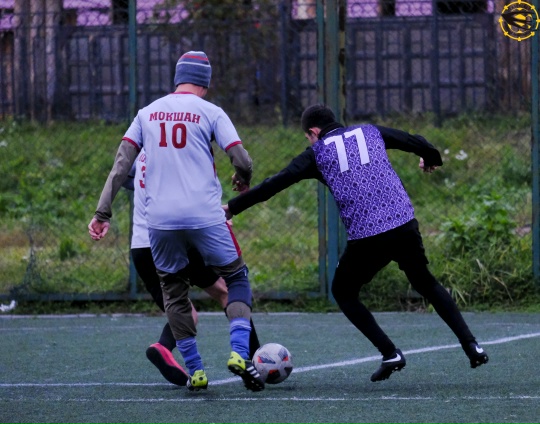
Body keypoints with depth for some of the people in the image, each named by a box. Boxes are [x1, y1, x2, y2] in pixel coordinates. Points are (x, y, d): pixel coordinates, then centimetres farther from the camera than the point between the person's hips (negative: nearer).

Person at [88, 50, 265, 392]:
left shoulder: (148, 114, 12)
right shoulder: (210, 113, 2)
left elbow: (122, 163, 5)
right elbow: (242, 162, -5)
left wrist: (103, 213, 5)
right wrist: (243, 182, 18)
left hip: (160, 220, 3)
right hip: (205, 216, -3)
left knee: (174, 293, 17)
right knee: (237, 278, 13)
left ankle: (195, 371, 13)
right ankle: (239, 354, -6)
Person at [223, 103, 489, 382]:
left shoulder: (317, 153, 7)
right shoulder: (370, 133, 15)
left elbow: (276, 183, 1)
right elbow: (416, 143, 21)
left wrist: (232, 207, 6)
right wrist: (431, 160, 45)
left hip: (364, 237, -4)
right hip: (405, 226, 4)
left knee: (343, 293, 19)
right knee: (425, 283, 24)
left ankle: (390, 354, 6)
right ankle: (470, 345, 15)